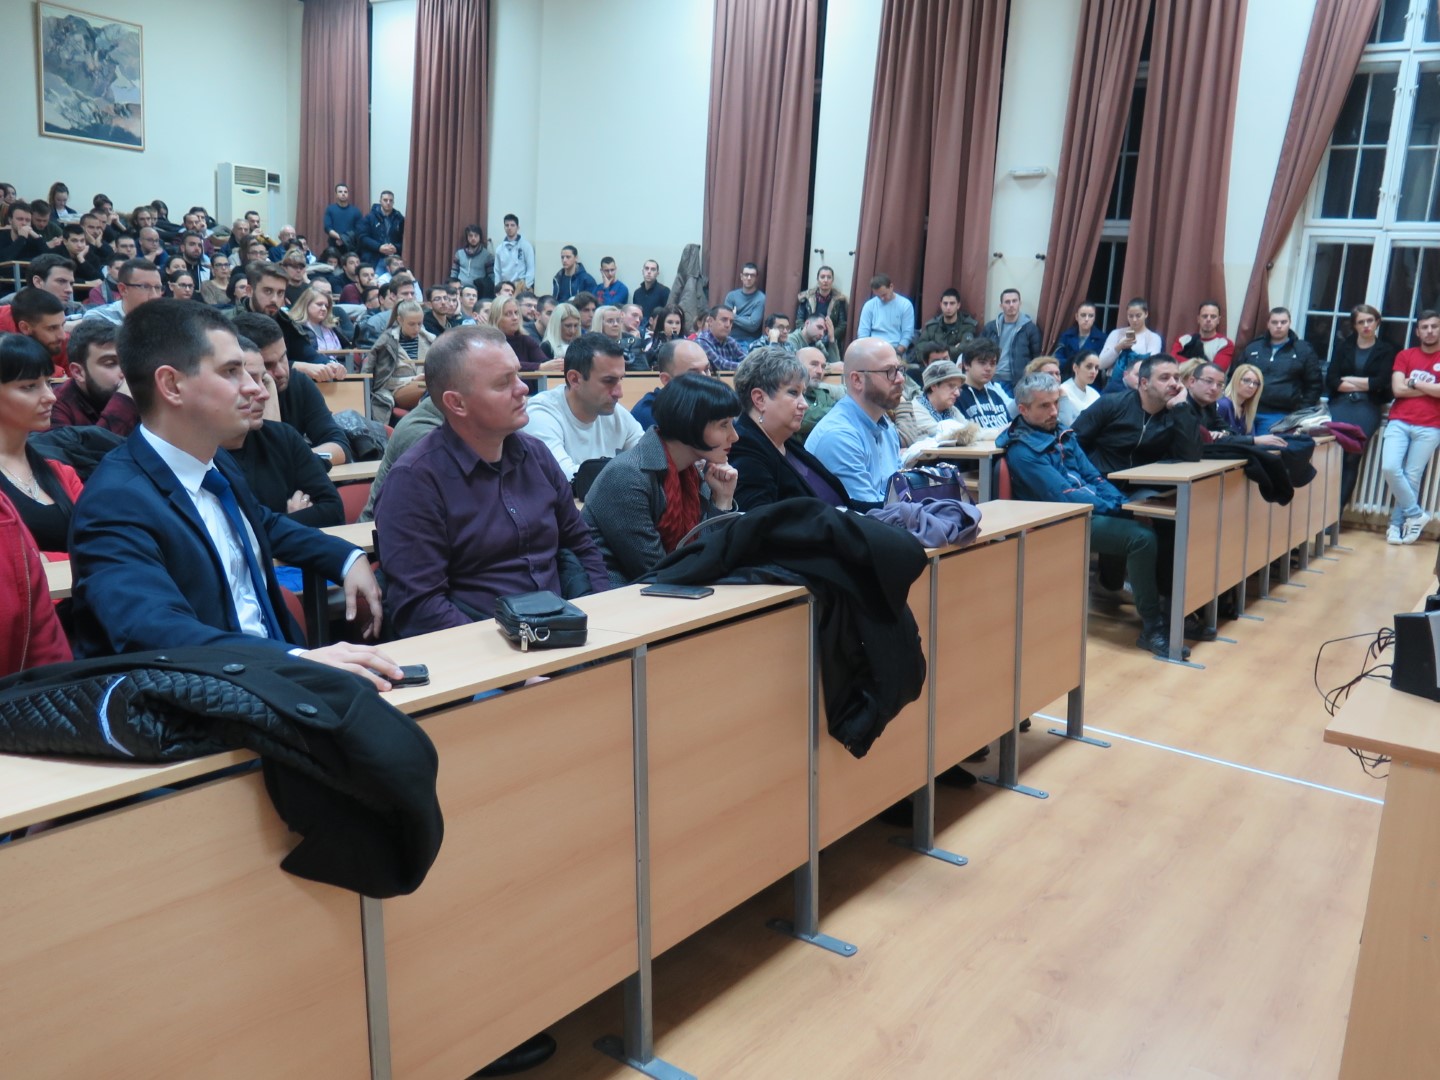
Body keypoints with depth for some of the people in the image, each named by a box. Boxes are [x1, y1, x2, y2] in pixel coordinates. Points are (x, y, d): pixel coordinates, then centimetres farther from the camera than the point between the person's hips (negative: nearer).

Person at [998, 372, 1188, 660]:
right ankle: (1152, 628, -17)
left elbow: (1091, 475, 16)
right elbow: (1063, 495, -18)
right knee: (1142, 538, -26)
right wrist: (1113, 508, -16)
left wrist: (1124, 503, 0)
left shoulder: (1062, 433, 15)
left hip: (1092, 510, 8)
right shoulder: (1021, 450, -12)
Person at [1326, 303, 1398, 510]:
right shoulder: (1343, 346, 15)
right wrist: (1364, 385, -2)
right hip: (1340, 404, 1)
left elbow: (1381, 383, -3)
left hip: (1367, 408, -1)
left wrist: (1350, 380, 2)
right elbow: (1331, 380, 3)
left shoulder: (1386, 350, 11)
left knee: (1352, 457, -13)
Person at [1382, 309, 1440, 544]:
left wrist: (1414, 383, -1)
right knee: (1389, 468, -16)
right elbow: (1397, 390, -1)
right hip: (1399, 422, 2)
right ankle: (1416, 514, 2)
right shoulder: (1405, 356, 12)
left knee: (1412, 477, -5)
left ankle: (1397, 523, 9)